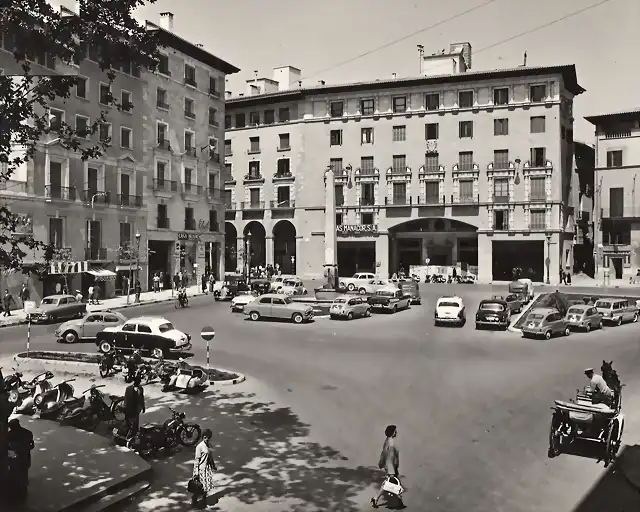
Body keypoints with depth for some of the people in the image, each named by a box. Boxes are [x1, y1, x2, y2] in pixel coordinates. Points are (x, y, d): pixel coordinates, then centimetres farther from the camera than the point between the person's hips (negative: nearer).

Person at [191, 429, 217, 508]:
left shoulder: (209, 445, 2)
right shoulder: (199, 446, -19)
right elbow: (197, 459, -17)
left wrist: (214, 465, 21)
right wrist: (196, 472, -17)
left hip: (208, 467, 7)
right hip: (202, 468, -7)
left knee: (208, 485, 13)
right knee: (201, 486, 1)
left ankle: (203, 499, 28)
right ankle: (194, 500, 18)